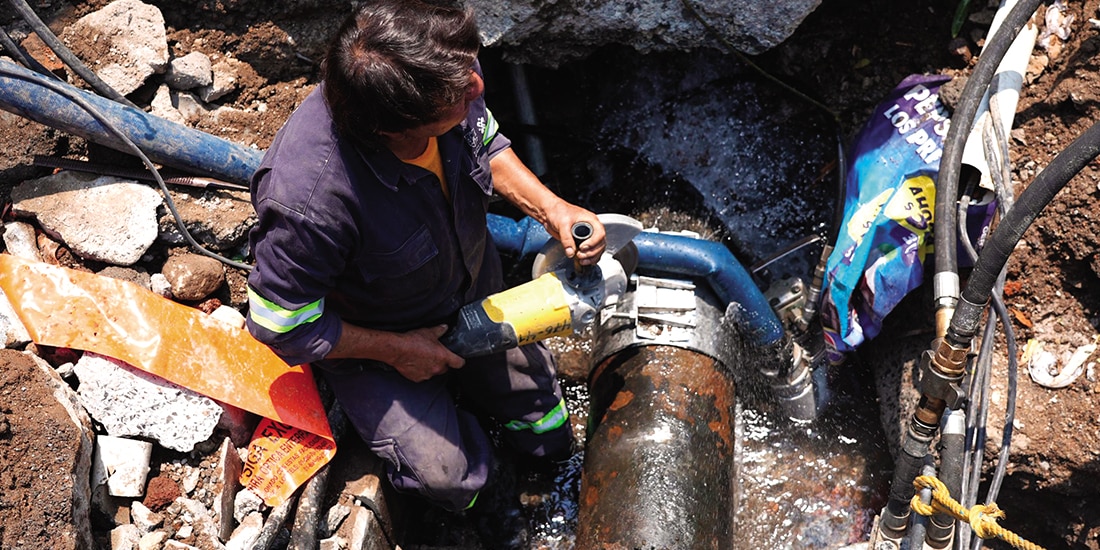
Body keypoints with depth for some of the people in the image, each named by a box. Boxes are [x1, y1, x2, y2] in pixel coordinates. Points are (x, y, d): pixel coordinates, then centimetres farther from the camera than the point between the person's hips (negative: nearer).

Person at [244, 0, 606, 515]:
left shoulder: (446, 77, -29)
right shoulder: (309, 199, -46)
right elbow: (280, 324, -28)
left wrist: (551, 208, -19)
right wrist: (396, 350, -18)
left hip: (474, 290, 5)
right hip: (367, 337, -5)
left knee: (551, 438, 14)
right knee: (448, 478, -7)